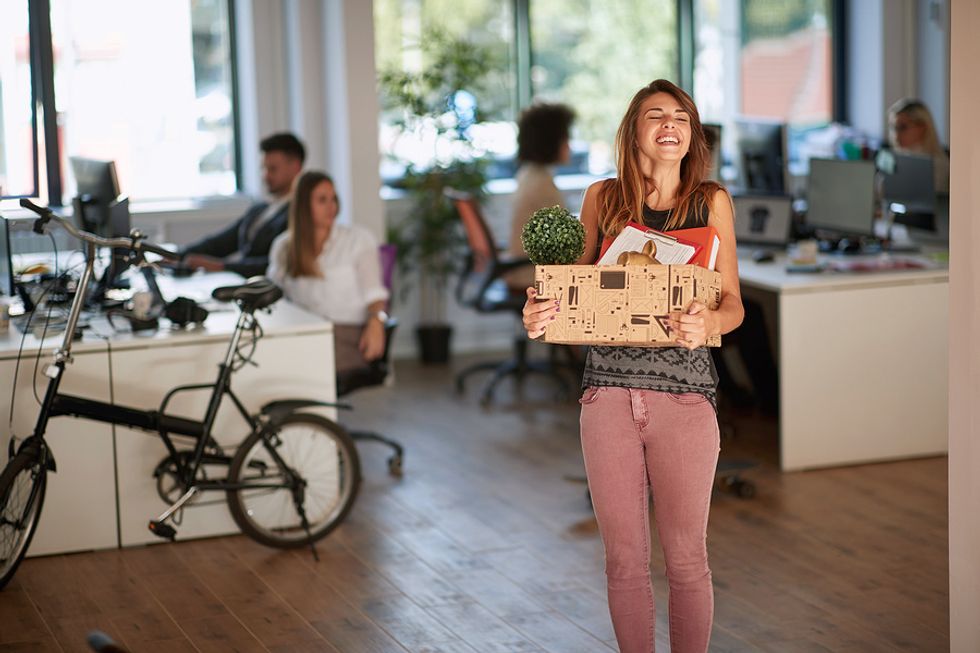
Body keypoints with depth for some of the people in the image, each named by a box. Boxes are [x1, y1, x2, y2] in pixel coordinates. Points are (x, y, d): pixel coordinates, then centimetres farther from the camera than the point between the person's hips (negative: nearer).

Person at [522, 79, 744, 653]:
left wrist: (709, 322, -19)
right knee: (624, 557, 7)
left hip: (684, 390, -1)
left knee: (686, 557, 3)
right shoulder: (603, 197, 8)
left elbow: (733, 302, 4)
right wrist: (542, 315, -8)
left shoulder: (711, 200, 5)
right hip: (609, 386, 1)